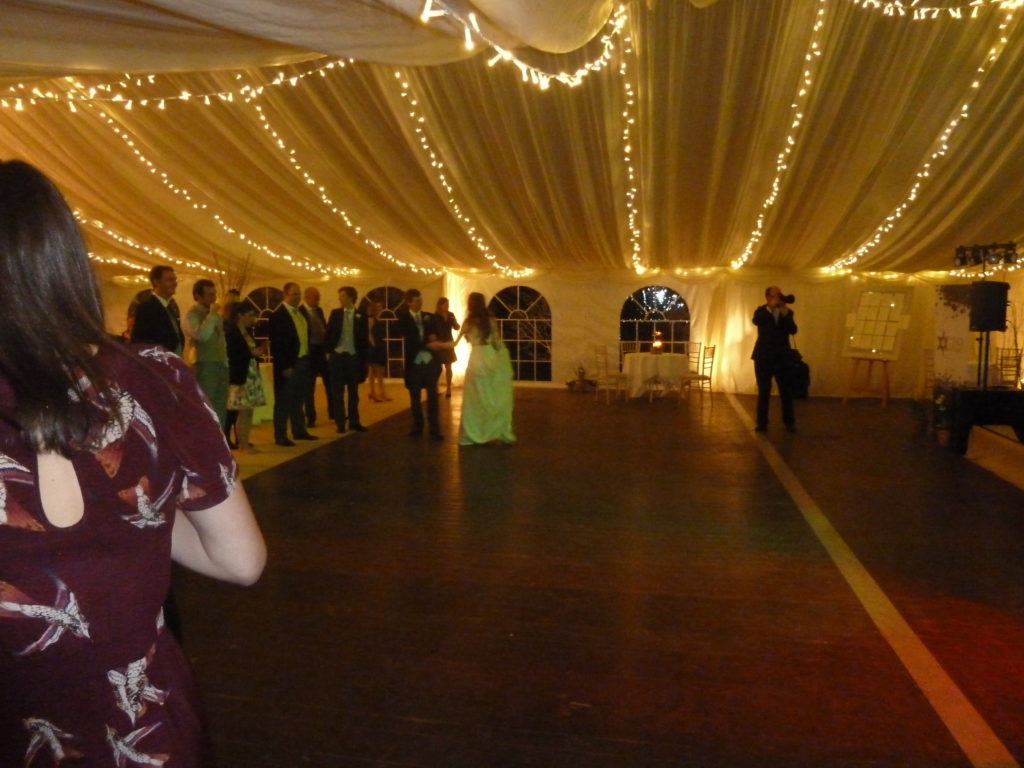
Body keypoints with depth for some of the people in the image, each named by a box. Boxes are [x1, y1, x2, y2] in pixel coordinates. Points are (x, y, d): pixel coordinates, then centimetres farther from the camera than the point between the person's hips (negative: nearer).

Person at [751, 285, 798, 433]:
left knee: (786, 391, 4)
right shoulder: (761, 311, 2)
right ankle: (762, 422, 10)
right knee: (764, 391, 3)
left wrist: (785, 314, -20)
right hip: (764, 357, -2)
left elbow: (793, 330, -8)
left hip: (782, 357, 2)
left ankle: (789, 422, 14)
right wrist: (770, 307, -26)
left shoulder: (787, 312, 7)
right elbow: (756, 321, -21)